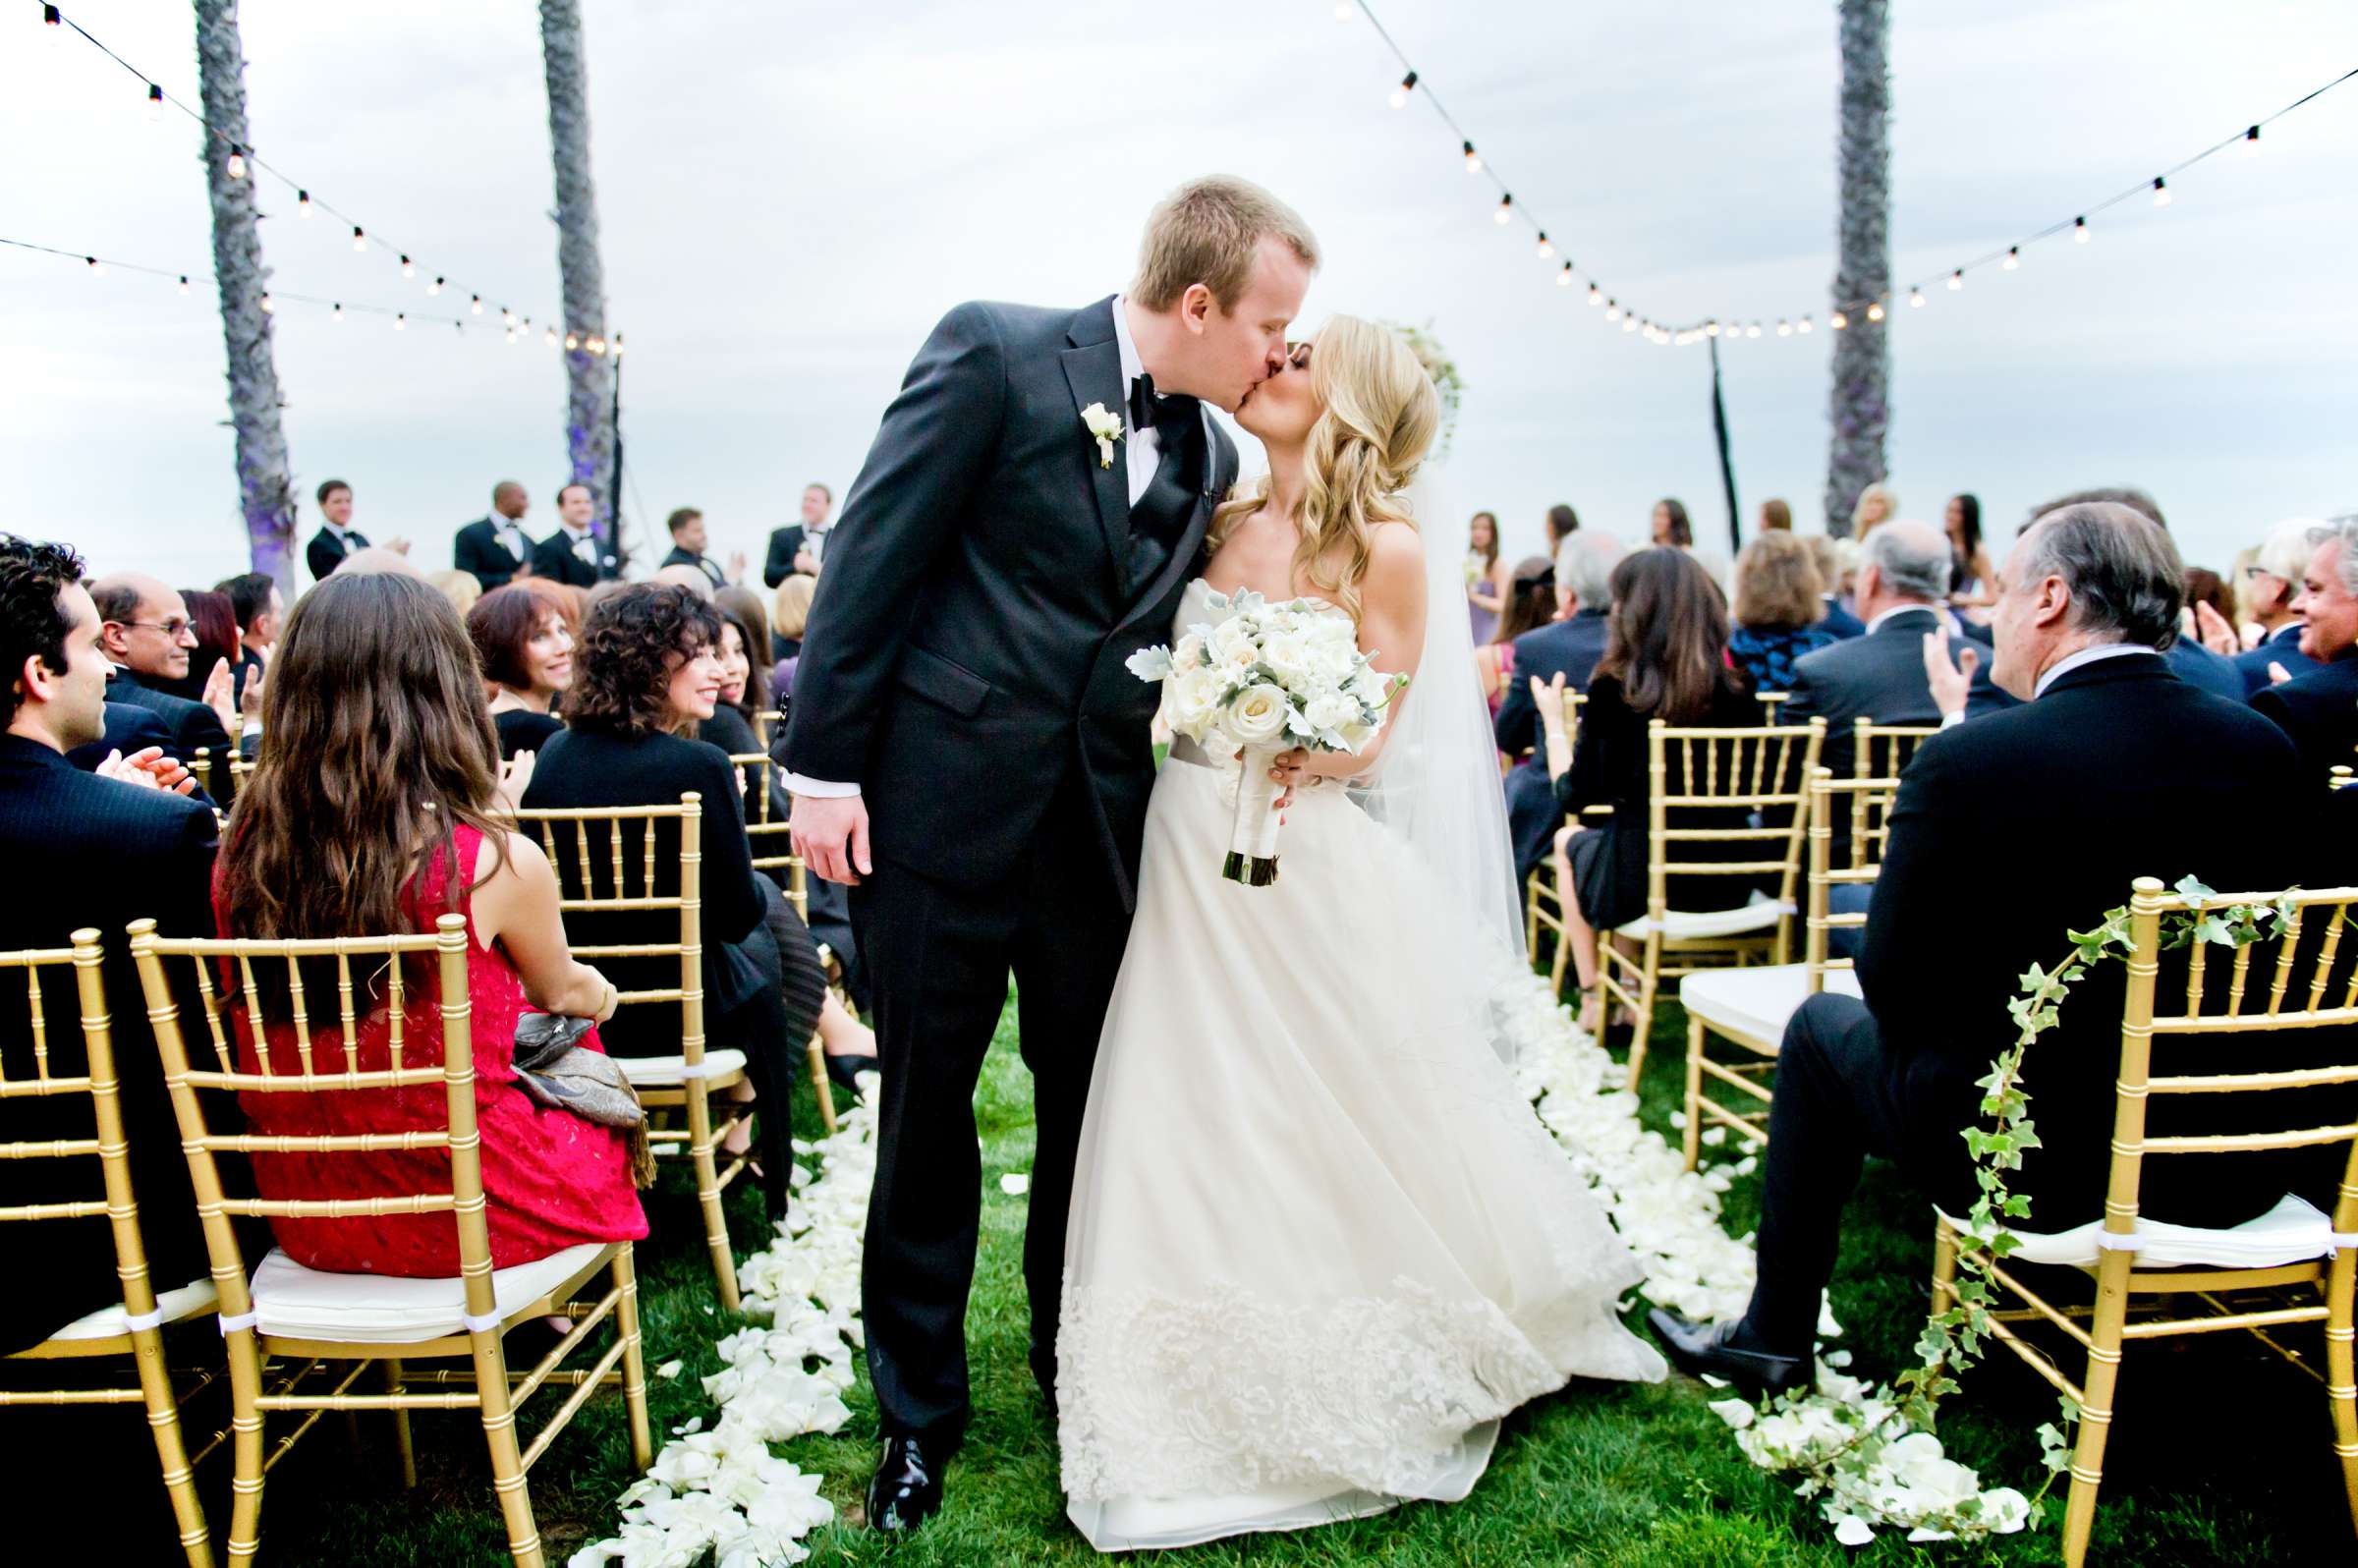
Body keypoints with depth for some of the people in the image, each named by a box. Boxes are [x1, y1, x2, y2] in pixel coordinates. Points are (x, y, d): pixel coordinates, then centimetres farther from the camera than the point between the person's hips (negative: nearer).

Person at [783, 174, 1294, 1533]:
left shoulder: (1209, 456, 9)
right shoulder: (994, 354, -8)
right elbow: (873, 555, -9)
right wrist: (825, 766, -12)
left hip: (1100, 822, 5)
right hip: (944, 799, -5)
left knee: (1094, 1102, 14)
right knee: (928, 1111, 8)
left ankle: (1078, 1363, 36)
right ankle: (921, 1407, 27)